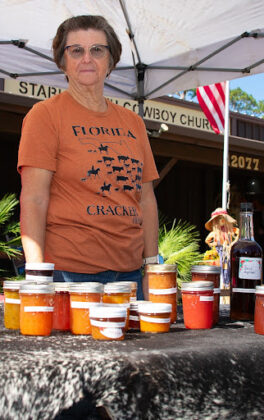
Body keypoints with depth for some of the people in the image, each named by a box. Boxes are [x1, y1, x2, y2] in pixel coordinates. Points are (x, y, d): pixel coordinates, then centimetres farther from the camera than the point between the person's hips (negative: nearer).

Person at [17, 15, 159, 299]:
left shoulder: (133, 123, 15)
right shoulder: (46, 114, -1)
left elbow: (146, 199, 16)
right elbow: (33, 198, -8)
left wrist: (152, 267, 9)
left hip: (129, 271, 5)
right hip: (69, 271, -5)